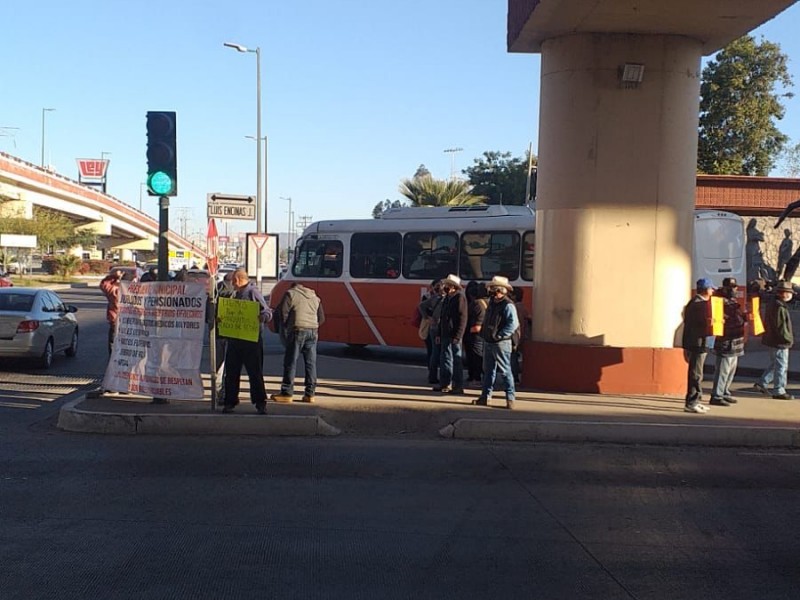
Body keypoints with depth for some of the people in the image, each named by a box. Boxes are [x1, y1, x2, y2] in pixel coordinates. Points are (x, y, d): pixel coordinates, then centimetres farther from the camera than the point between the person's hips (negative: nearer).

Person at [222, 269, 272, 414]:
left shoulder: (253, 292, -8)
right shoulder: (236, 294, 17)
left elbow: (268, 313, -13)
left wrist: (261, 318, -33)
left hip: (251, 339, -8)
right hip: (234, 338, 8)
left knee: (255, 372, -2)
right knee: (231, 372, 9)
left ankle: (260, 403, 5)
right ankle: (230, 402, 16)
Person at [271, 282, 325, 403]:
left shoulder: (291, 293, 4)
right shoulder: (315, 297, 21)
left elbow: (282, 311, -4)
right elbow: (321, 317, 18)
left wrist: (284, 326, 9)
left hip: (298, 330, -5)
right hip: (313, 332, 5)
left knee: (291, 362, -1)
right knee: (311, 363, 7)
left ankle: (286, 393, -1)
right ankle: (310, 394, 7)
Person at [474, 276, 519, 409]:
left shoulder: (507, 305, -13)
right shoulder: (492, 303, 13)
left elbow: (513, 324, -21)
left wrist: (499, 335, -20)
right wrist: (484, 334, 12)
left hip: (501, 343, -9)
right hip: (488, 343, 9)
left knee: (505, 371, -4)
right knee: (488, 370, 12)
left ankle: (510, 398, 1)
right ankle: (485, 397, 18)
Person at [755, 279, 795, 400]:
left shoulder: (771, 303, 11)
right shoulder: (779, 307, -22)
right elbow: (781, 327, -24)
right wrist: (788, 339, -15)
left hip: (772, 340, 10)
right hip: (780, 342, -10)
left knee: (774, 364, 21)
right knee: (781, 366, -1)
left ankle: (761, 383, 23)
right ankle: (778, 391, 5)